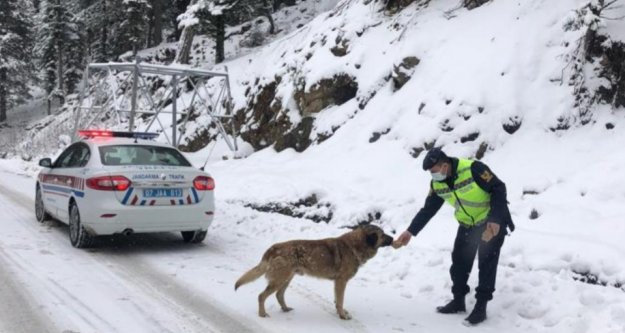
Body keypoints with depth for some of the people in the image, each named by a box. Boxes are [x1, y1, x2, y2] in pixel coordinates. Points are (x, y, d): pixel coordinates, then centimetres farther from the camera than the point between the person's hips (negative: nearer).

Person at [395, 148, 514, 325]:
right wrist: (410, 231, -8)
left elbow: (498, 188, -24)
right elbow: (428, 209, -1)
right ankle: (458, 300, 22)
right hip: (467, 224, 7)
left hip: (492, 222, -6)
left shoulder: (473, 169, -30)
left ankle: (481, 307, 4)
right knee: (459, 262, 7)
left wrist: (495, 220, -28)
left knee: (486, 264, -5)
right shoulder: (437, 184, -9)